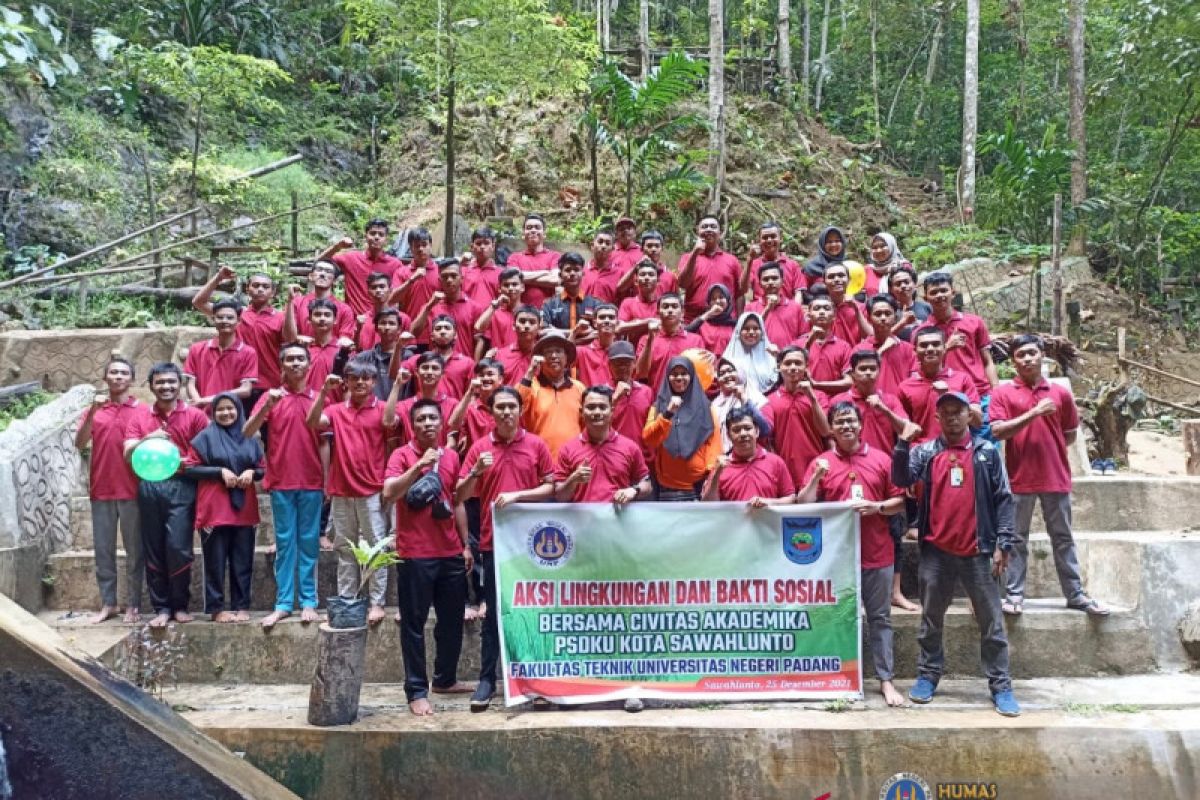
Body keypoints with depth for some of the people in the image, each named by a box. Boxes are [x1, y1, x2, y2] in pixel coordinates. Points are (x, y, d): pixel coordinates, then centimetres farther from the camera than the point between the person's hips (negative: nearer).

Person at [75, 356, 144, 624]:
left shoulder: (142, 411, 2)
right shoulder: (94, 409, 10)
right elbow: (80, 444, -3)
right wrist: (92, 412, -15)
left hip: (132, 491, -2)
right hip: (101, 491, 3)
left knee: (134, 550, 2)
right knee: (103, 550, 6)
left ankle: (133, 605, 8)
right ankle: (108, 603, 13)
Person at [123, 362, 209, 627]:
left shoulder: (195, 415, 5)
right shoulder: (139, 414, 11)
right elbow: (128, 453, 3)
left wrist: (189, 463, -15)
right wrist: (147, 439, -16)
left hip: (181, 485, -2)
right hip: (149, 486, 3)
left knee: (178, 548, -7)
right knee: (153, 550, 4)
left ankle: (180, 605, 7)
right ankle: (161, 608, 11)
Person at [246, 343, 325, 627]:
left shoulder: (318, 399, 5)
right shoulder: (272, 396, 3)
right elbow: (247, 432, -7)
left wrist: (328, 481, 4)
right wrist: (267, 406, -22)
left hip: (312, 482, 0)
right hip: (281, 482, 0)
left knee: (309, 543, 5)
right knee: (284, 543, 5)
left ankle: (309, 602, 11)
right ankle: (283, 604, 9)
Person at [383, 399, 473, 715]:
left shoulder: (451, 456, 10)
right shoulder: (402, 455, -6)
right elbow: (389, 493, -22)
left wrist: (466, 544, 15)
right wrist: (419, 465, -30)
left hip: (451, 552, 6)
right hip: (415, 554, -6)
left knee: (453, 620, 13)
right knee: (414, 623, 0)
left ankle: (445, 679, 29)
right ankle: (416, 690, 7)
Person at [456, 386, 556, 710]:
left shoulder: (536, 445, 2)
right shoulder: (479, 447, 3)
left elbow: (550, 487, 1)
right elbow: (459, 496, 1)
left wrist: (517, 495, -12)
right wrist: (476, 471, -17)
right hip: (493, 541, 0)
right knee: (493, 613, 4)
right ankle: (487, 680, 8)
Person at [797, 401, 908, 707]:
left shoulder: (881, 459, 3)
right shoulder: (821, 462, 3)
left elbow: (900, 502, 5)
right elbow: (803, 505, -3)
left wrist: (876, 507, -13)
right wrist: (817, 476, -15)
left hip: (877, 553, 0)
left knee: (880, 618, 6)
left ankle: (886, 680, 12)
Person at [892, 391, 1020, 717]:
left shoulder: (987, 451, 3)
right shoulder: (925, 452, 5)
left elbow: (1003, 498, 1)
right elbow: (901, 479, -11)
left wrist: (1003, 543, -5)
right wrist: (903, 443, -24)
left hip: (977, 551, -1)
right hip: (936, 551, 1)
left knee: (991, 622, 3)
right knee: (931, 620, 11)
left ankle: (1000, 686, 10)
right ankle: (927, 676, 24)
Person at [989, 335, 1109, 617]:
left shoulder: (1060, 393, 7)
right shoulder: (1003, 392, -1)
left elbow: (1070, 435, 15)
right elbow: (997, 431, -12)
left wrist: (1048, 450, 3)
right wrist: (1034, 413, -17)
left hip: (1056, 477, 2)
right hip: (1019, 477, -2)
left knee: (1063, 538, 10)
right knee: (1017, 540, 5)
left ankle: (1075, 594, 16)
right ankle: (1014, 595, 10)